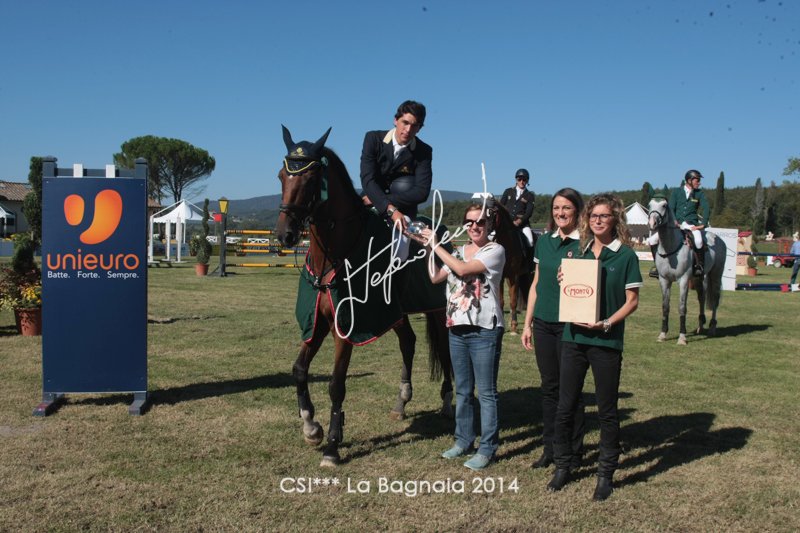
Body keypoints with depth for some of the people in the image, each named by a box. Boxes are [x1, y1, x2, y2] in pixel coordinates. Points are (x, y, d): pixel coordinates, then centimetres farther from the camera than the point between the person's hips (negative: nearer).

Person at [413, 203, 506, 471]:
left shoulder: (495, 251, -8)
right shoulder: (459, 251, 12)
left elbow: (463, 269, -19)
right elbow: (436, 277, 12)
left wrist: (436, 245, -12)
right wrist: (429, 248, 5)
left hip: (484, 331, -7)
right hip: (457, 329, 7)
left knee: (486, 392, 1)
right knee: (463, 391, 16)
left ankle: (487, 448, 9)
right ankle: (463, 441, 28)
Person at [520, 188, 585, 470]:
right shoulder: (545, 241, 9)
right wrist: (527, 323, 12)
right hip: (543, 323, 5)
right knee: (549, 386, 13)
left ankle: (573, 452, 17)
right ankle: (550, 447, 24)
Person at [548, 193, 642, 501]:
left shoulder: (625, 255, -4)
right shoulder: (581, 252, 9)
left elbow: (632, 301, -5)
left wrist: (607, 323, -18)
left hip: (606, 341, -4)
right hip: (574, 337, 4)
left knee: (607, 410, 7)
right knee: (565, 407, 8)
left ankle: (606, 473, 20)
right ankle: (563, 466, 24)